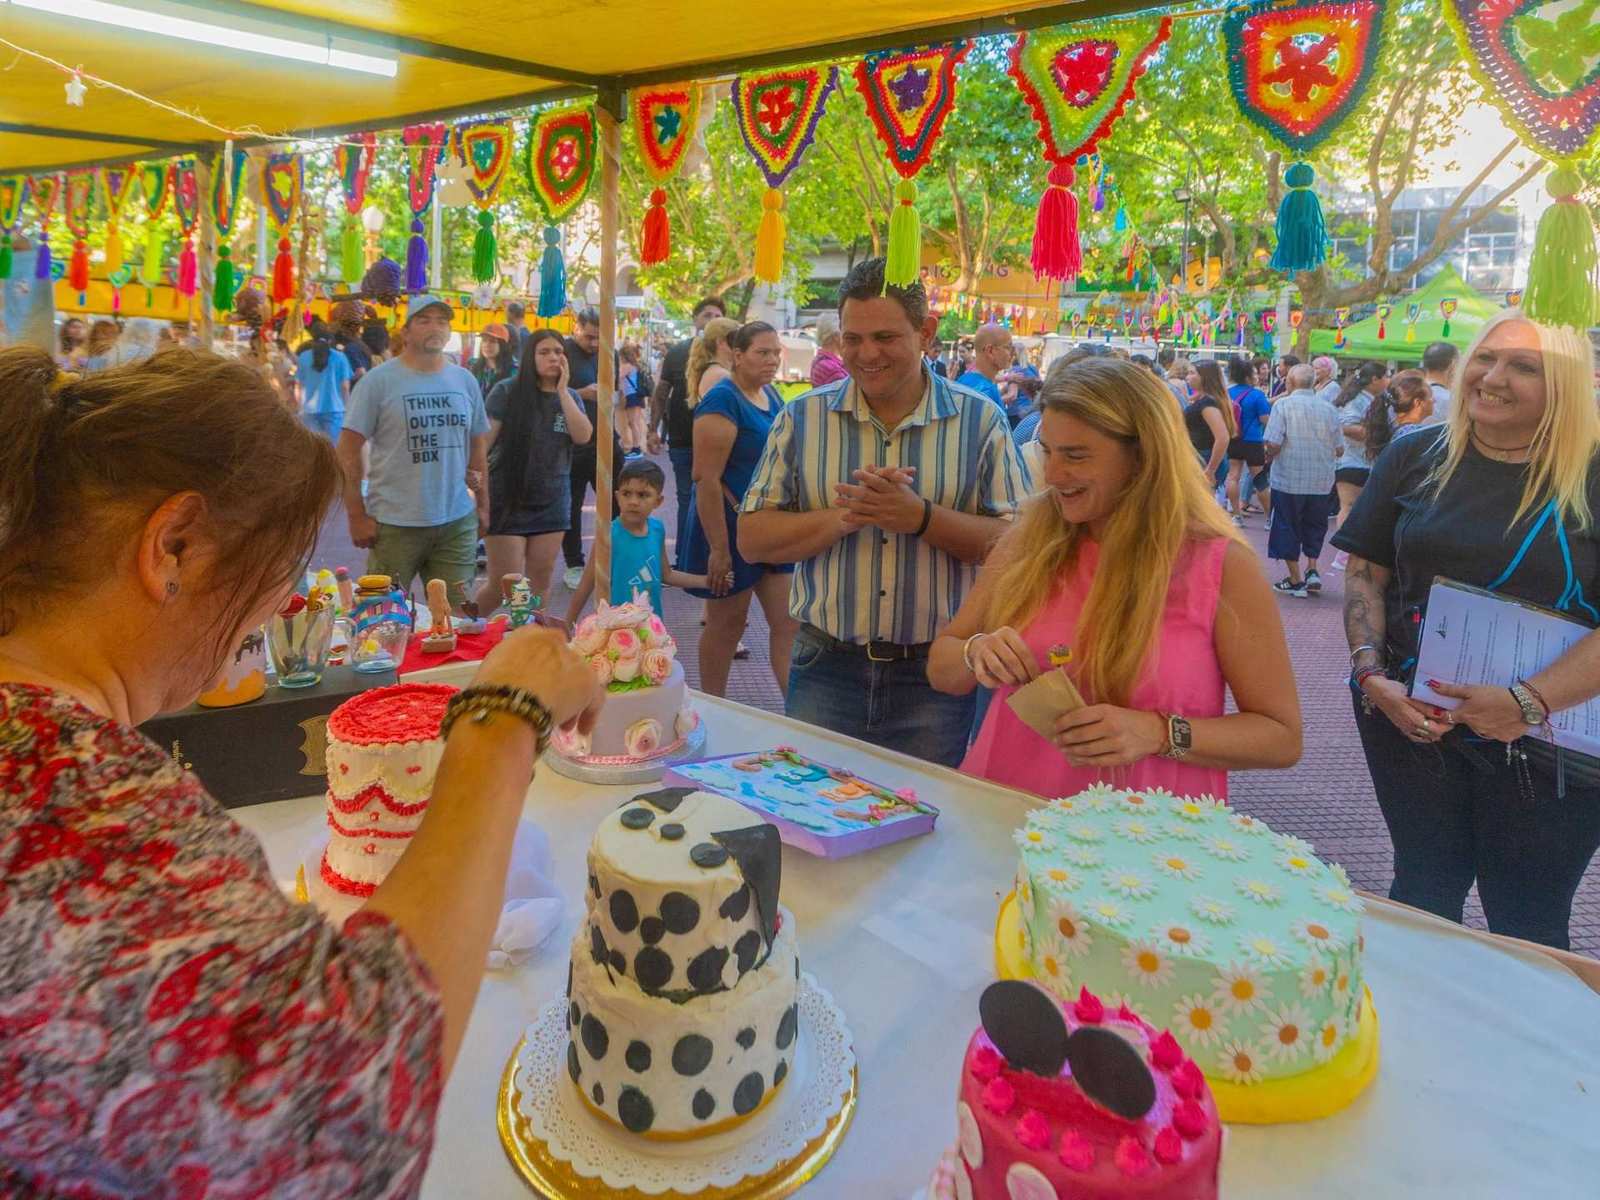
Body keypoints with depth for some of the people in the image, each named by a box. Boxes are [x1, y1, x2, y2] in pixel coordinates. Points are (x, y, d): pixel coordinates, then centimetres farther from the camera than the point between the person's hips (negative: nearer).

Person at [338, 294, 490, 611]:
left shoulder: (465, 381, 9)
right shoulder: (377, 381, -5)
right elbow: (348, 451, -5)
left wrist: (483, 504, 14)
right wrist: (357, 515, -9)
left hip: (458, 522, 4)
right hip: (394, 524, -3)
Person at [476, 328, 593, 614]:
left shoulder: (571, 397, 7)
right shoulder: (507, 391, -7)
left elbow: (583, 436, -10)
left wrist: (562, 390, -11)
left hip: (552, 503, 4)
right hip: (507, 500, -4)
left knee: (540, 583, 7)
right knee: (505, 585, -2)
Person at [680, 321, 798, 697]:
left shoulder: (772, 396, 9)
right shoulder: (723, 401, -16)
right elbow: (706, 478, -21)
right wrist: (719, 549, -23)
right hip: (731, 526, -7)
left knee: (789, 622, 3)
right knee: (726, 624, 6)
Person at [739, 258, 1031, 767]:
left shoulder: (981, 420, 0)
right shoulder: (802, 418, 3)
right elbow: (752, 538, 0)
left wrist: (922, 517, -20)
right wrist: (844, 517, -16)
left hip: (939, 674, -1)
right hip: (827, 668, 1)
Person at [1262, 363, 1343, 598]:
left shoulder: (1283, 404, -9)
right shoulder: (1328, 408, 2)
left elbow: (1273, 444, -17)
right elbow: (1338, 449, 5)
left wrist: (1269, 456, 4)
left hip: (1288, 480, -3)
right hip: (1322, 481, 4)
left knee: (1287, 528, 9)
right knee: (1314, 528, 21)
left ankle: (1295, 580, 13)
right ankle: (1312, 571, 15)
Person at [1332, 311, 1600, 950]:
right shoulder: (1416, 456, 4)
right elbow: (1365, 572, 4)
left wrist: (1530, 701, -21)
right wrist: (1372, 676, -9)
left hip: (1548, 739, -2)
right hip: (1410, 714, 2)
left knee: (1527, 926, 9)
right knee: (1423, 892, 14)